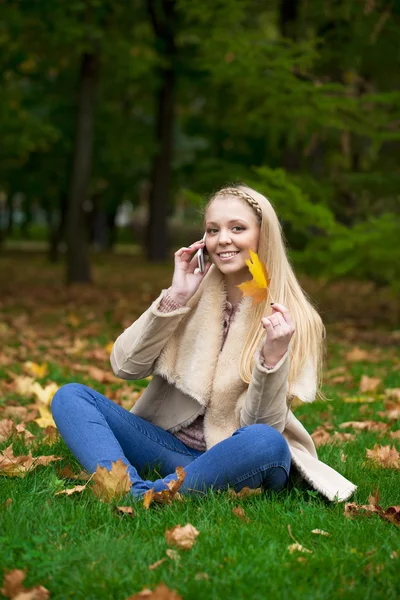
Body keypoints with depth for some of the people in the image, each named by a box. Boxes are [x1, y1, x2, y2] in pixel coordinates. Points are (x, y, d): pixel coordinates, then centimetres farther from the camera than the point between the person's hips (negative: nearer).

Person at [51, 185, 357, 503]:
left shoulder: (292, 320, -5)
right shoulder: (198, 294, 5)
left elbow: (262, 426, -11)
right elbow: (125, 366, -3)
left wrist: (272, 357, -27)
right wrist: (175, 297, -10)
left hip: (237, 461, -4)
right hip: (171, 446, 4)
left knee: (266, 442, -37)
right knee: (70, 396, -13)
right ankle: (130, 489, -37)